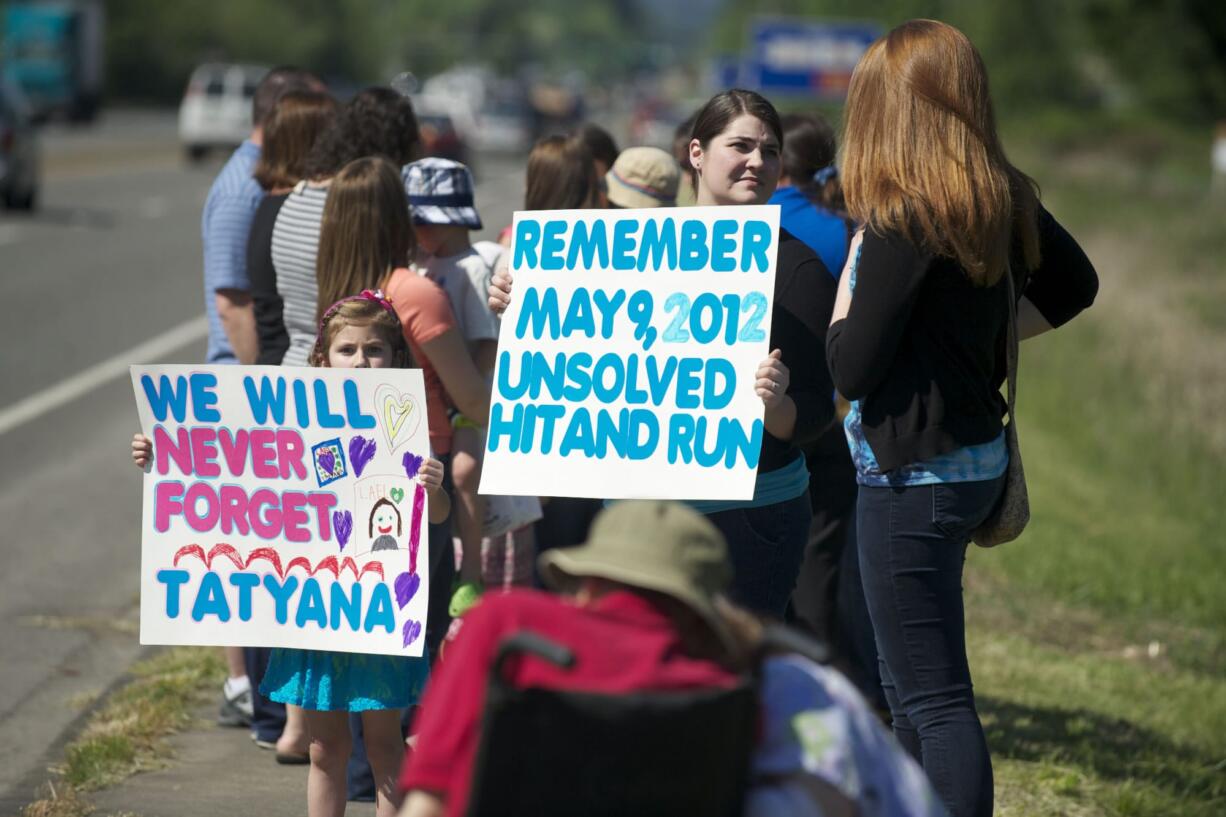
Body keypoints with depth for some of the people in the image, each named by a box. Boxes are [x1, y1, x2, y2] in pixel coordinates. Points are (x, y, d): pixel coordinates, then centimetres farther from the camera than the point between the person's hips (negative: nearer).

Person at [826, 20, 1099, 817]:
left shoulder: (902, 221, -20)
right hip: (977, 459, 9)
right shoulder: (1003, 200, 3)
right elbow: (1073, 283, 21)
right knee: (914, 689, 21)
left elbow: (853, 367, -17)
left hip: (913, 477, -9)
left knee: (934, 698, -4)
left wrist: (850, 277, -2)